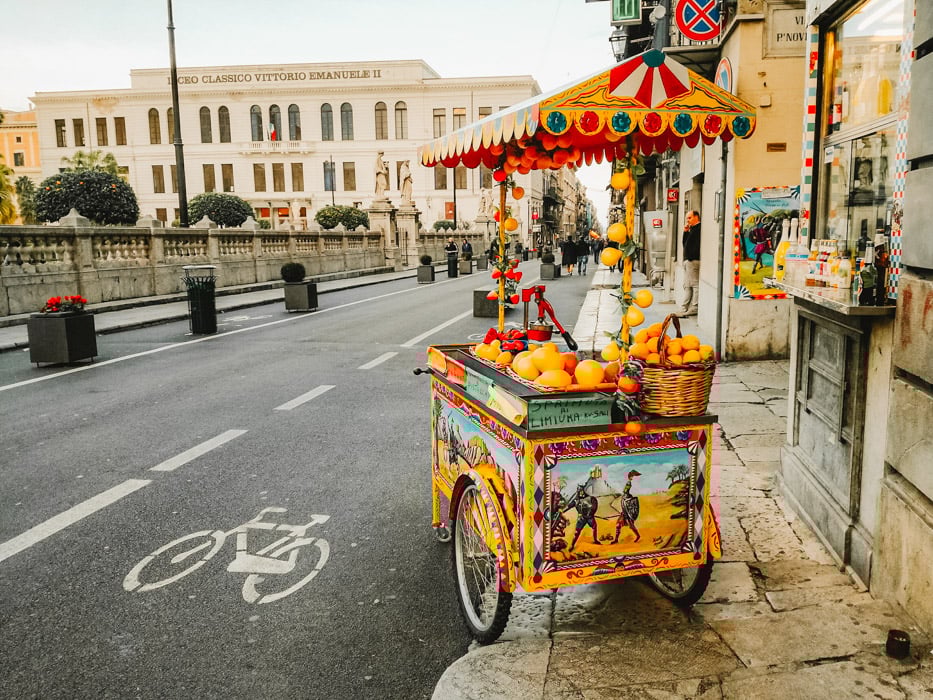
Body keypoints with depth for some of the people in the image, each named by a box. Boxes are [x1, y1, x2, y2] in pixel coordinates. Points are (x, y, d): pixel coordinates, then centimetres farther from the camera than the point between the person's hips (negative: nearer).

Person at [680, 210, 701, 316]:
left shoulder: (699, 228, -10)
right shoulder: (692, 229, 21)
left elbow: (698, 245, -19)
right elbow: (685, 244, 22)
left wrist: (690, 257, -20)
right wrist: (685, 232, 12)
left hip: (693, 261, -11)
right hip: (687, 261, 11)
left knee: (695, 285, -7)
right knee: (687, 286, 10)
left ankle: (694, 308, -6)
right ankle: (684, 309, 13)